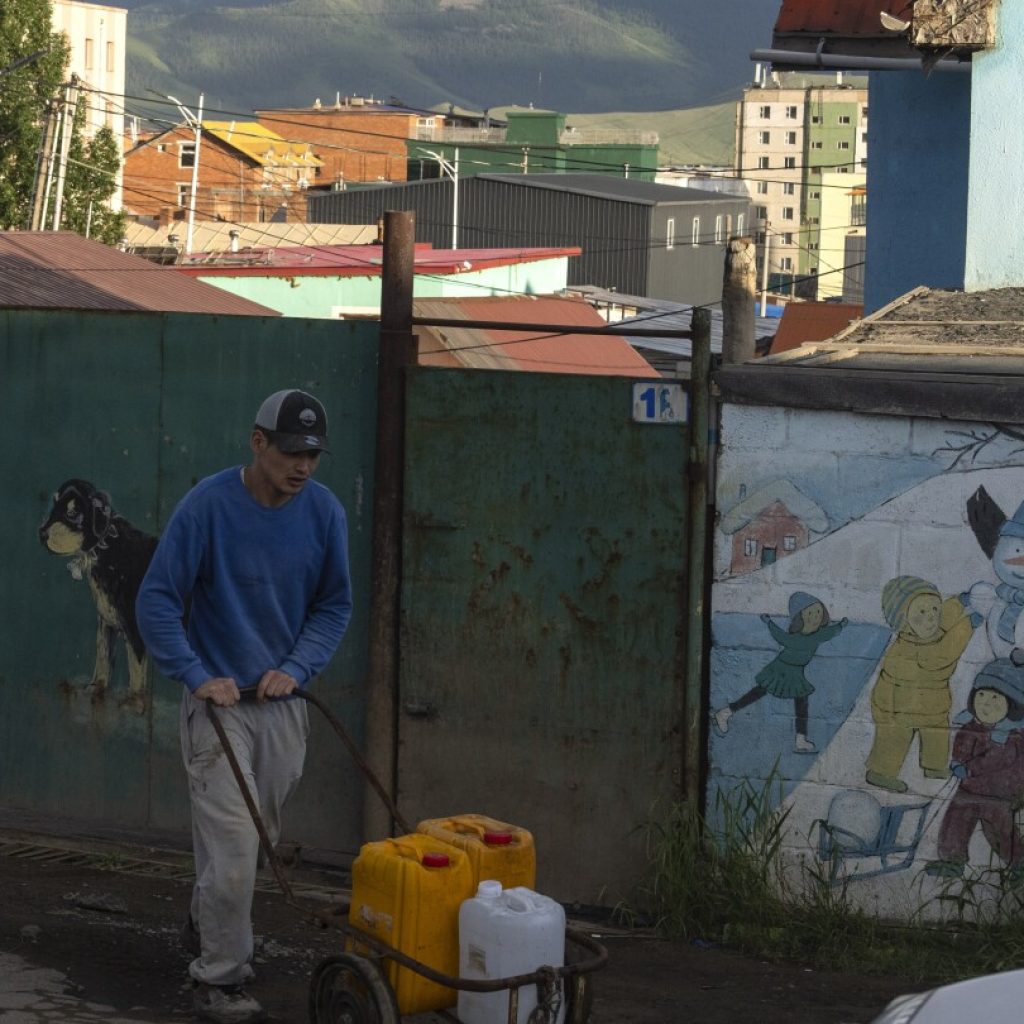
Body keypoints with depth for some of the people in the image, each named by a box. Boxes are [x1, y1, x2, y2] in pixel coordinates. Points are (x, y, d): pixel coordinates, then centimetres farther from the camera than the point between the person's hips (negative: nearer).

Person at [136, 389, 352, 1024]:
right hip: (218, 702, -5)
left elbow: (335, 604, 6)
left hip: (283, 702, 5)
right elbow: (158, 600, -12)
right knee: (233, 842, -11)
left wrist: (296, 668, -9)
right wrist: (198, 677, -20)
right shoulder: (208, 506, -16)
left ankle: (208, 924, 42)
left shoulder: (324, 512, -3)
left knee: (260, 836, 17)